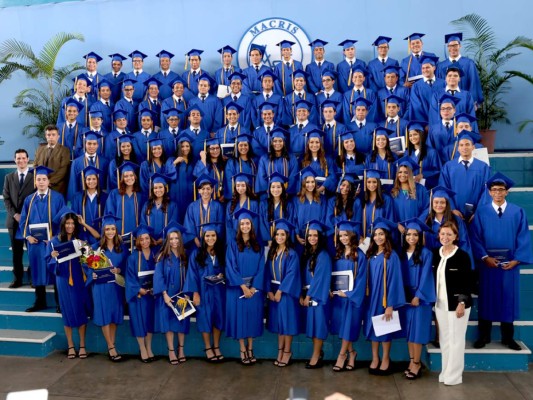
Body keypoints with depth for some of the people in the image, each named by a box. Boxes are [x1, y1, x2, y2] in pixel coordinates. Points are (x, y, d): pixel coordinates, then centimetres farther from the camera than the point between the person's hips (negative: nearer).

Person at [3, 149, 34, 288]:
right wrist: (14, 214, -8)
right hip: (14, 220, 3)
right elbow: (6, 198, 6)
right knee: (16, 251, 7)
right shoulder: (9, 177, 12)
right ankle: (18, 278, 15)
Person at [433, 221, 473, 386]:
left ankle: (454, 375, 13)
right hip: (440, 304, 5)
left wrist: (462, 303, -15)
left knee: (455, 339, 2)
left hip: (456, 304, -5)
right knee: (444, 339, 12)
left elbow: (468, 282, -11)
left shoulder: (462, 256, -10)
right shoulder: (435, 254, 4)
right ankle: (446, 372, 23)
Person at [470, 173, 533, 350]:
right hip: (487, 263, -1)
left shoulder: (518, 212, 2)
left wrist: (516, 260, -10)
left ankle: (508, 337, 23)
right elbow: (475, 237, -3)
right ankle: (484, 336, 18)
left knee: (508, 299, 9)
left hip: (510, 263, 1)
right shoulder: (481, 212, 0)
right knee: (487, 298, 7)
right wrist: (485, 257, -14)